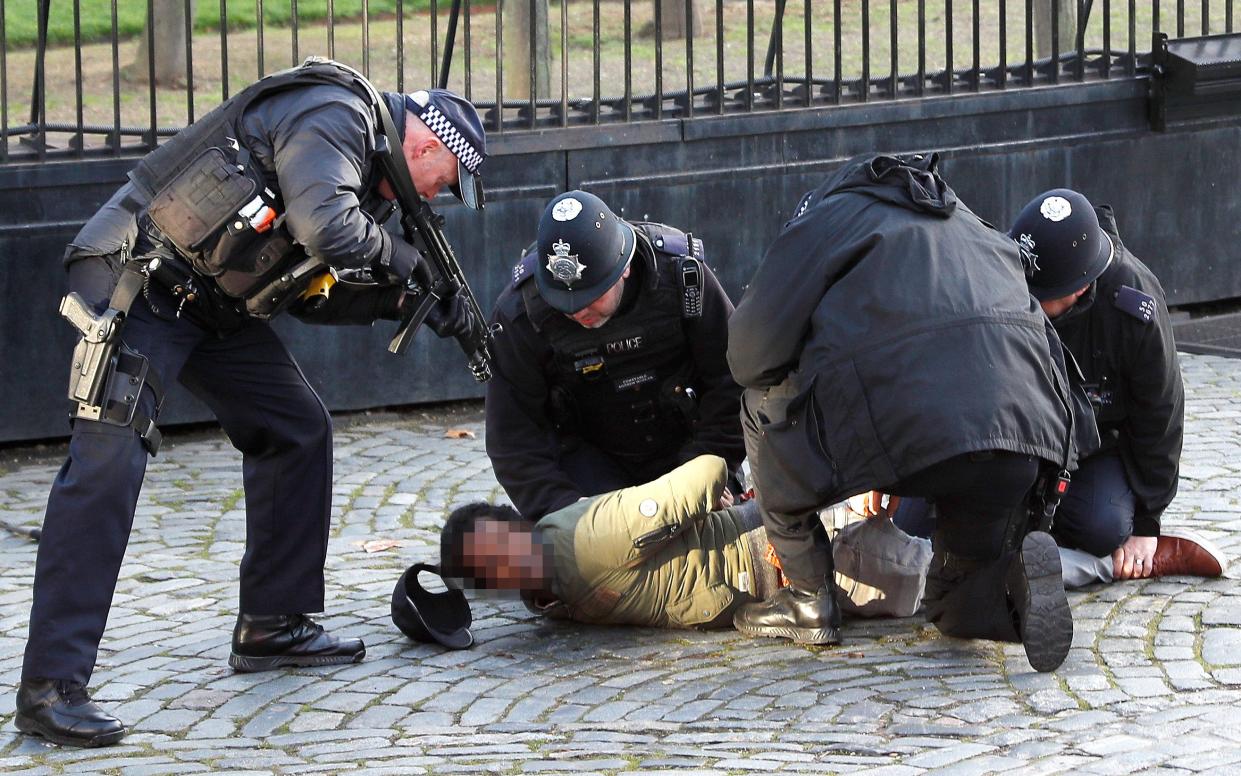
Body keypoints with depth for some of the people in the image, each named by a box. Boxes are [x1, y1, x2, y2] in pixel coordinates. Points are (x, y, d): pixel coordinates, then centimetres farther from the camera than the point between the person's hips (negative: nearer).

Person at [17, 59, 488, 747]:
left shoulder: (361, 171, 16)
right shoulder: (335, 118, -15)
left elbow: (313, 295, 17)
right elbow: (325, 228, -31)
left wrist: (400, 299, 4)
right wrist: (403, 262, -13)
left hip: (211, 303, 11)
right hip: (139, 280, -11)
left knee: (297, 428, 13)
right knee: (109, 460, -19)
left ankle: (271, 626, 22)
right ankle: (50, 686, -24)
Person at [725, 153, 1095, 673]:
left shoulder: (829, 216, 18)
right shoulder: (978, 231, 37)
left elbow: (752, 352, 9)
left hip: (912, 434, -6)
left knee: (763, 405, 24)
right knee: (959, 611, 28)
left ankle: (809, 600, 22)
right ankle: (1014, 574, -5)